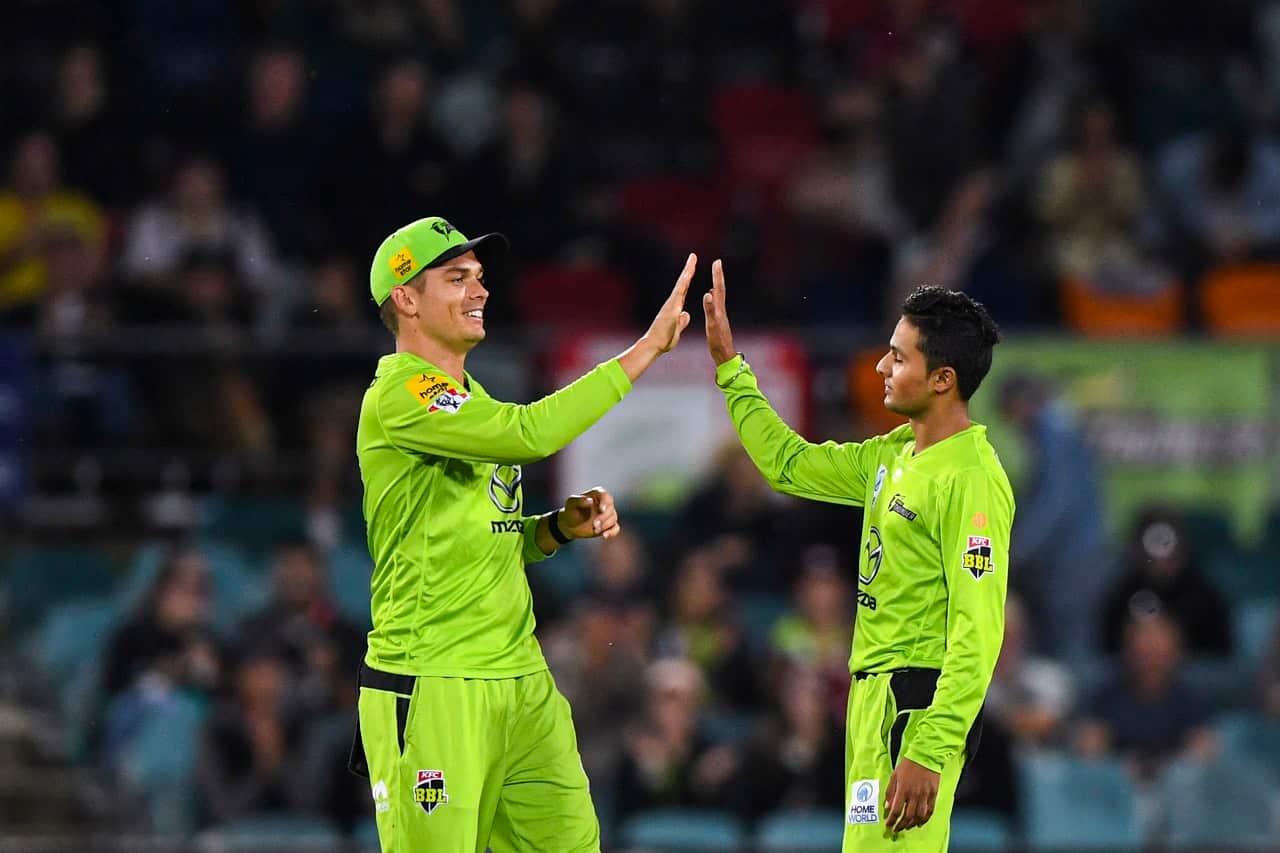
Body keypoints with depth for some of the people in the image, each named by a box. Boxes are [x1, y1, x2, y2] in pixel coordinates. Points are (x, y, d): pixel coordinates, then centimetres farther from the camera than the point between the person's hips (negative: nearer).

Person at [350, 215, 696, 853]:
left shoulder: (469, 400, 19)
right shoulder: (399, 395, -11)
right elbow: (530, 433, -24)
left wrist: (562, 527, 5)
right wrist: (646, 350, -20)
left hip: (520, 681, 9)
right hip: (432, 690, -9)